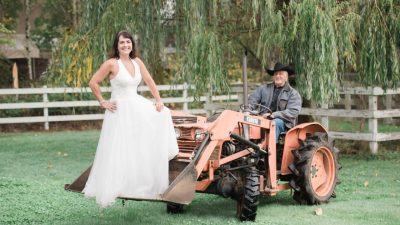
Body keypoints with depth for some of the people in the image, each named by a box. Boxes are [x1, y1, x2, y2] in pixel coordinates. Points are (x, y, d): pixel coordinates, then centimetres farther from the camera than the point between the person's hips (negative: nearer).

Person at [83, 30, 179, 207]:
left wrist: (158, 100, 1)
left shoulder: (137, 62, 4)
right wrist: (103, 102, -8)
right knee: (119, 152, -5)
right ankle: (110, 190, 6)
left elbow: (149, 81, 10)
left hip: (137, 106, 6)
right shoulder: (112, 63, -14)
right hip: (120, 111, -6)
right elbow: (93, 83, -12)